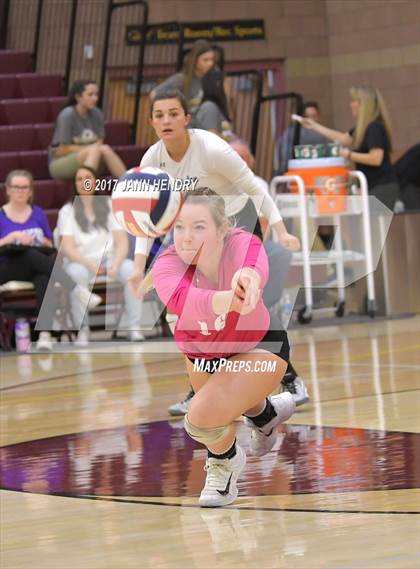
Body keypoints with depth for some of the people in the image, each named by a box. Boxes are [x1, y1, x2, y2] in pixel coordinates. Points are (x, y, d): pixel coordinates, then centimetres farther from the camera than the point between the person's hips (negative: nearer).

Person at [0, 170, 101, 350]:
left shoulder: (38, 214, 15)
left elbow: (50, 247, 19)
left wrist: (46, 244, -3)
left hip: (36, 267, 2)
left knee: (44, 278, -36)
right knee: (33, 255, -36)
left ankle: (45, 333, -50)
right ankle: (79, 292, -45)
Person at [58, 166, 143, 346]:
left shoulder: (110, 206, 11)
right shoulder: (67, 211, 7)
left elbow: (122, 241, 3)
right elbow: (67, 247, -5)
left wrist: (116, 264, -18)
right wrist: (89, 264, -22)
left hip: (110, 259, 2)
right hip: (82, 262, -1)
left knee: (131, 269, -31)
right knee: (77, 273, -38)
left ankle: (134, 327, -27)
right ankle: (82, 329, -30)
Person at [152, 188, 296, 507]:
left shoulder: (243, 245, -35)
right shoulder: (168, 264, -33)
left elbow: (256, 269, -60)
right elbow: (177, 296, -57)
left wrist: (248, 276, -87)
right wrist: (229, 299, -79)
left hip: (258, 348, -4)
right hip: (201, 352, 4)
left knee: (201, 420, -24)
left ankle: (226, 462, 11)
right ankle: (266, 413, 67)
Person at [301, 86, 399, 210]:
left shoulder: (375, 128, -15)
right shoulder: (364, 128, 15)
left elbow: (376, 158, -23)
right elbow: (343, 138, 29)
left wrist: (349, 155, -14)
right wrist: (314, 126, 33)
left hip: (382, 187, -10)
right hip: (372, 187, 10)